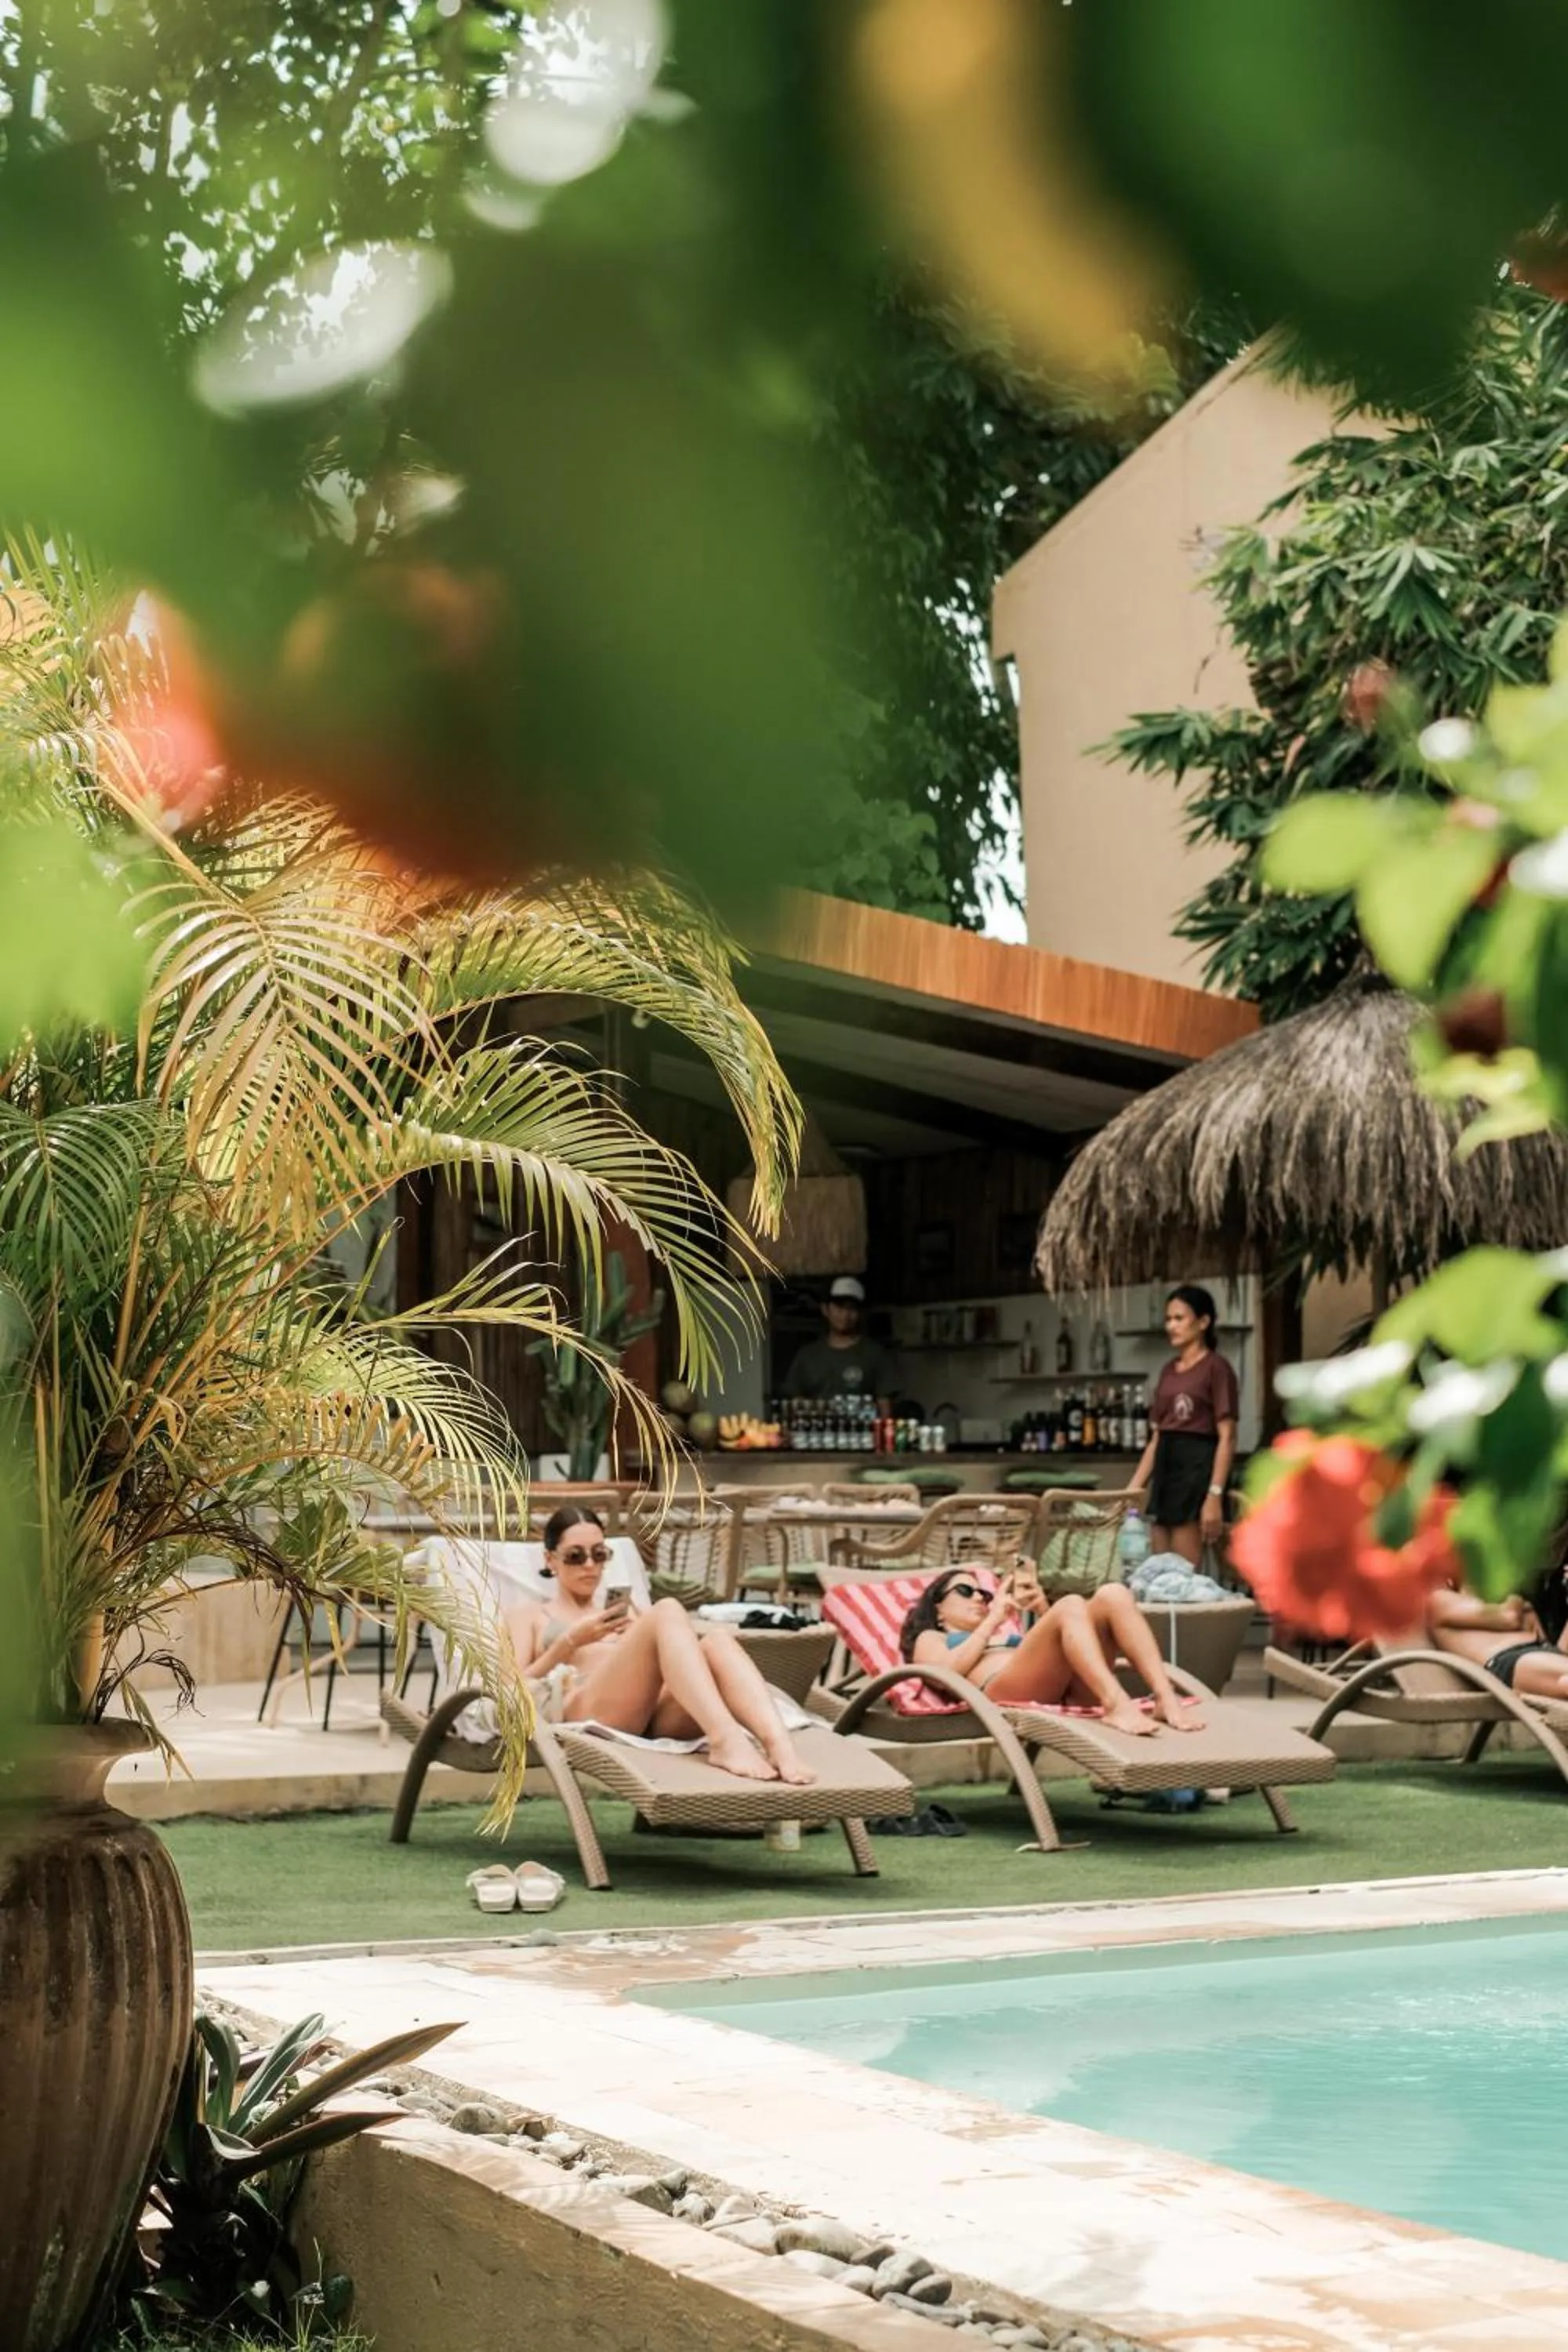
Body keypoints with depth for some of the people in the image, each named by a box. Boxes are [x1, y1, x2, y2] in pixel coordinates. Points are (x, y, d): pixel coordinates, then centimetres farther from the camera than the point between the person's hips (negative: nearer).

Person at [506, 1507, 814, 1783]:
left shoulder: (625, 1610, 40)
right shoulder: (529, 1616, 29)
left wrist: (642, 1634, 5)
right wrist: (571, 1641, -1)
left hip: (659, 1717, 4)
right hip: (585, 1713, -4)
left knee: (717, 1639, -27)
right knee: (667, 1611, -29)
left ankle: (778, 1745, -53)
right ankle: (726, 1740, -52)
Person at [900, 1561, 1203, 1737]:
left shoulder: (1007, 1634, 45)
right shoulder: (930, 1639, 32)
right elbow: (947, 1672, 6)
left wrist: (1043, 1610, 16)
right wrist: (993, 1620, 10)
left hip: (1068, 1693, 5)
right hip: (1003, 1695, -5)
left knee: (1112, 1595, -15)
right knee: (1071, 1605, -27)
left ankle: (1166, 1699, -35)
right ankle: (1116, 1704, -51)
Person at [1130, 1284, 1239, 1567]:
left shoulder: (1216, 1367, -6)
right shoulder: (1169, 1370, 16)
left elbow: (1227, 1438, -11)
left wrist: (1215, 1495, -19)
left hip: (1196, 1467, -8)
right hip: (1165, 1469, 8)